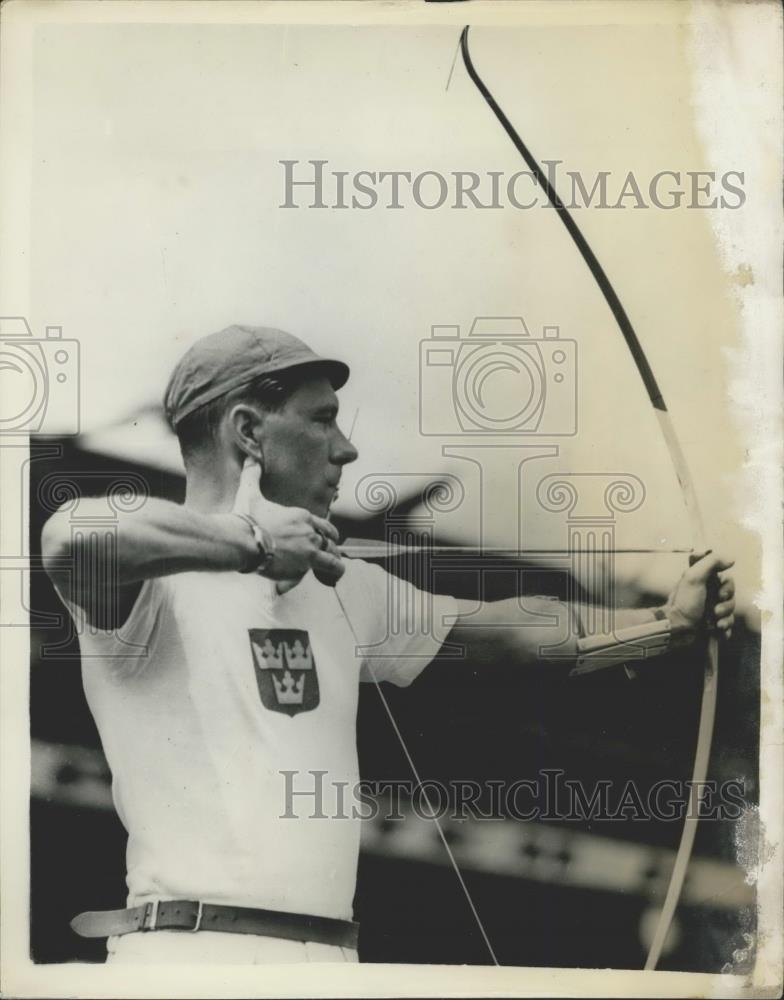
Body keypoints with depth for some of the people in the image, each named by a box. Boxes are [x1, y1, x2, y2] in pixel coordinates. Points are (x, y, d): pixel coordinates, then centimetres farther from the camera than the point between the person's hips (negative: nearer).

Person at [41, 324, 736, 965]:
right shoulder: (158, 574, -7)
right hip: (192, 942, -6)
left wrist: (667, 620, 13)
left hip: (333, 946, 7)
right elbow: (70, 540, -30)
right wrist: (251, 539, -29)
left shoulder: (341, 586, 14)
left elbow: (500, 627, 16)